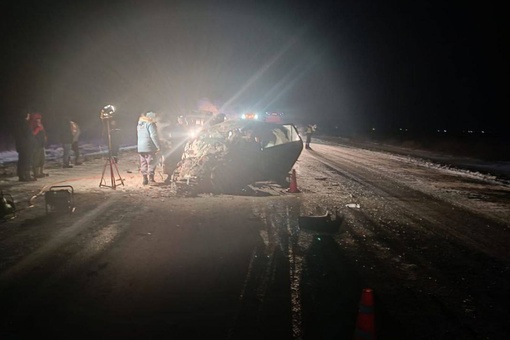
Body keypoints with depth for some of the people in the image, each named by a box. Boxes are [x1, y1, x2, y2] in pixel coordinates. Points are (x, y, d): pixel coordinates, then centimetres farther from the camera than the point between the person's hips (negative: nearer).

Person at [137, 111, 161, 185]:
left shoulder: (139, 124, 17)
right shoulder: (150, 124, -10)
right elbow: (154, 136, -17)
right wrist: (158, 146, -14)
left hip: (140, 147, 7)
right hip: (149, 147, -7)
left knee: (143, 163, 11)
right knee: (152, 162, 0)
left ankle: (145, 179, 11)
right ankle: (151, 177, -3)